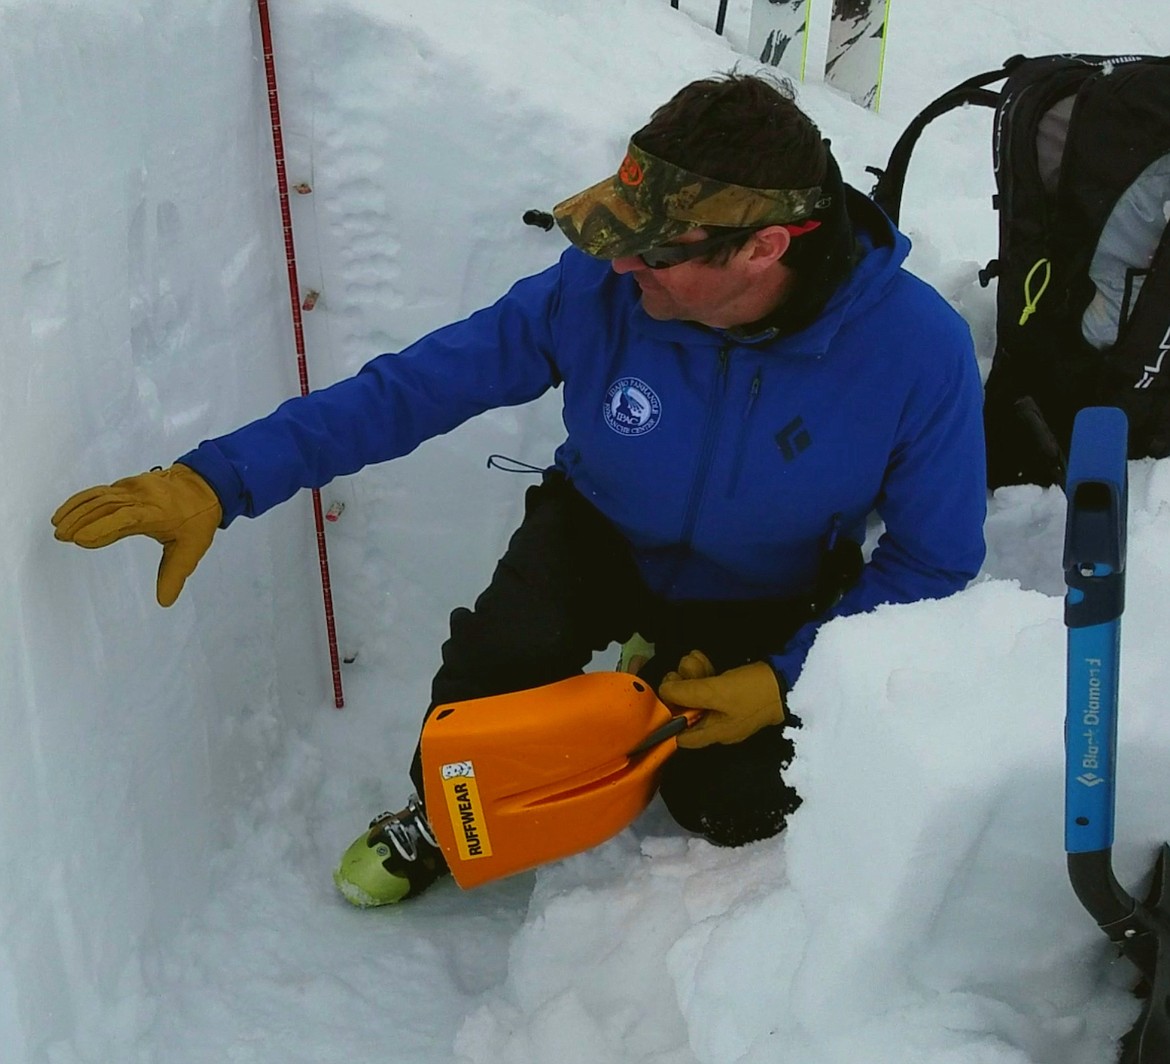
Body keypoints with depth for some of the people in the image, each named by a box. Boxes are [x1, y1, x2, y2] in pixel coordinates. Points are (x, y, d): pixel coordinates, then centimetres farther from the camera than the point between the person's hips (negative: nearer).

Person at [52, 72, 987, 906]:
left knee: (742, 808, -17)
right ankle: (443, 810, 10)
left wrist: (785, 679, -23)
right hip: (600, 539, 0)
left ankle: (673, 688, 20)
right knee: (497, 662, -28)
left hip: (763, 609, 1)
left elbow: (932, 562, -16)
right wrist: (217, 481, -33)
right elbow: (411, 387, -25)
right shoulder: (598, 287, -29)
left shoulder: (919, 350, -30)